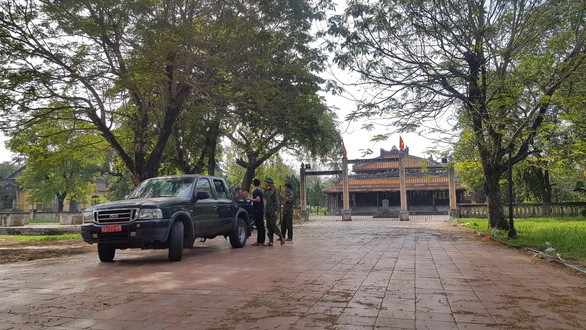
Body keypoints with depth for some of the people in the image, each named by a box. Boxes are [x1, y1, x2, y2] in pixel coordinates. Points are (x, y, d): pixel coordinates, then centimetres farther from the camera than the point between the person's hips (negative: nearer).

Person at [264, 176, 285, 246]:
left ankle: (281, 237, 4)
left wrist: (276, 210, -19)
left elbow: (276, 201, -13)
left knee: (273, 225, -12)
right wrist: (265, 212, 17)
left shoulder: (275, 190, -6)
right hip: (268, 210, 7)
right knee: (269, 226, 4)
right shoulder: (266, 191, 15)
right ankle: (270, 241, 6)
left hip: (273, 210, -7)